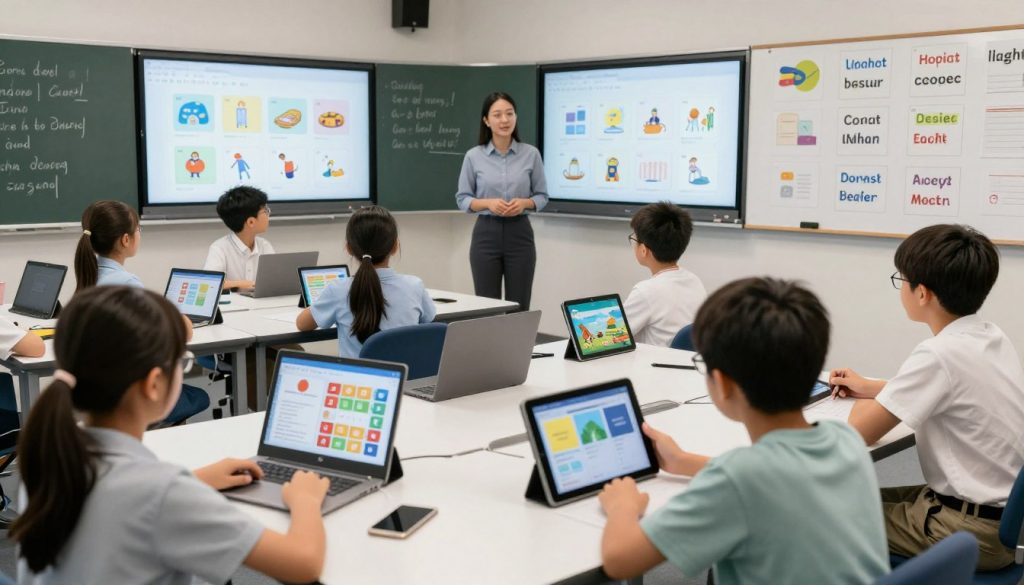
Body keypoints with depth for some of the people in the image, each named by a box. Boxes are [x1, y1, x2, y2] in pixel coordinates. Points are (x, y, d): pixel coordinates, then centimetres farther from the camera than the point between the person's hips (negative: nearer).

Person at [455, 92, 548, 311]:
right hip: (486, 235, 0)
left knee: (519, 307, 3)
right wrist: (488, 203, -16)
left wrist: (524, 203, -15)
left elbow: (542, 196, 6)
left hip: (519, 234, 1)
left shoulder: (531, 154, 0)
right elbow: (462, 199, 3)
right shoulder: (473, 156, -1)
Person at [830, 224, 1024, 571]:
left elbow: (859, 433, -18)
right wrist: (870, 387, 23)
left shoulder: (939, 354, -23)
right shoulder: (992, 338, 2)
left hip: (971, 530, -8)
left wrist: (865, 401, 4)